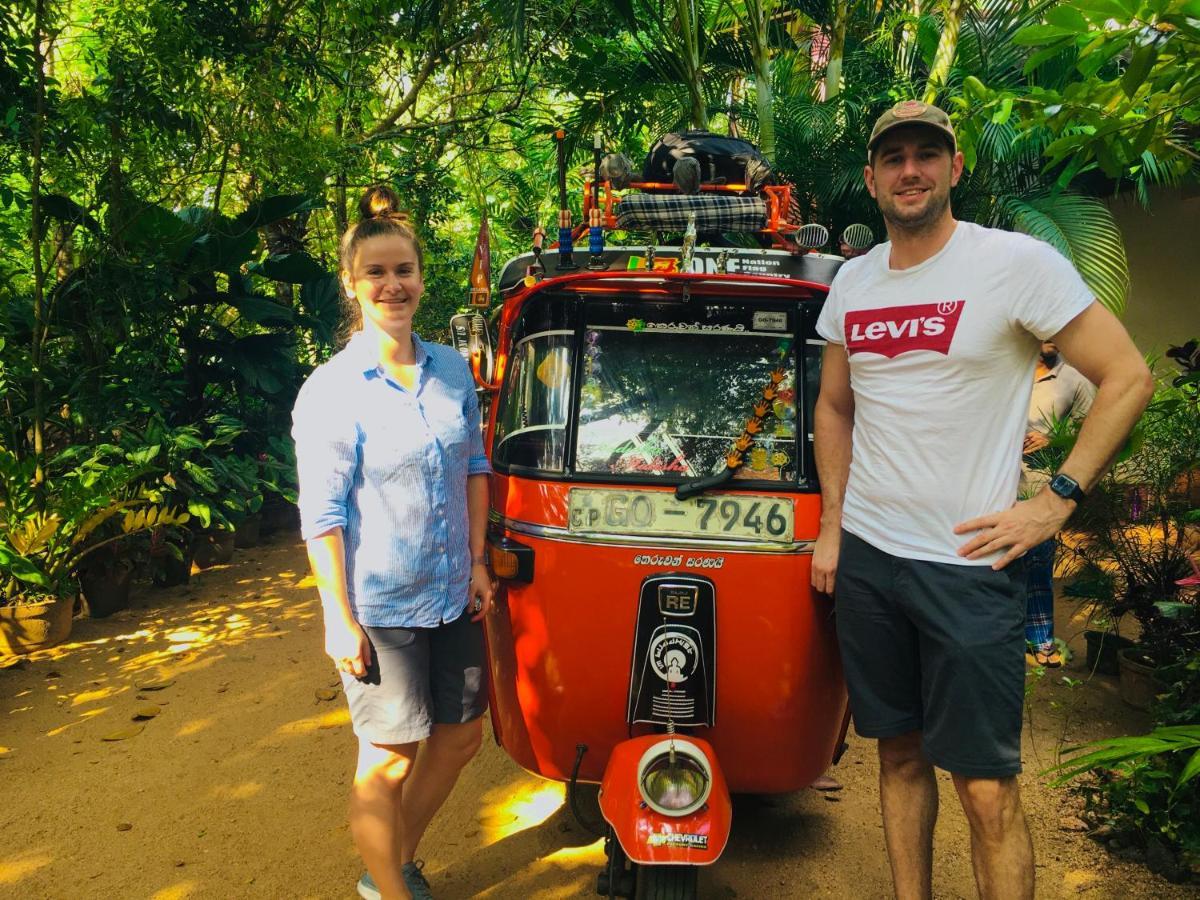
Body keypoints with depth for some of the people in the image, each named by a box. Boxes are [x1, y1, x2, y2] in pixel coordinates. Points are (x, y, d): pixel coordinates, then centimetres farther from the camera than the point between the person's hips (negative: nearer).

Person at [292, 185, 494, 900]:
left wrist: (478, 562, 7)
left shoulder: (454, 370, 3)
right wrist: (340, 621, -15)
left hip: (454, 597, 6)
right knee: (390, 758, 5)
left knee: (461, 735, 17)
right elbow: (323, 517, -13)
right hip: (379, 607, -6)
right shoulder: (330, 391, -12)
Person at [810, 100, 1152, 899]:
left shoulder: (1016, 262, -8)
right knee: (900, 753, 16)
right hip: (864, 557, 5)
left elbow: (1128, 376, -5)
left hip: (969, 564, -5)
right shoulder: (852, 281, 9)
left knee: (987, 787, 0)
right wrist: (832, 525, 12)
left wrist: (1058, 500, -12)